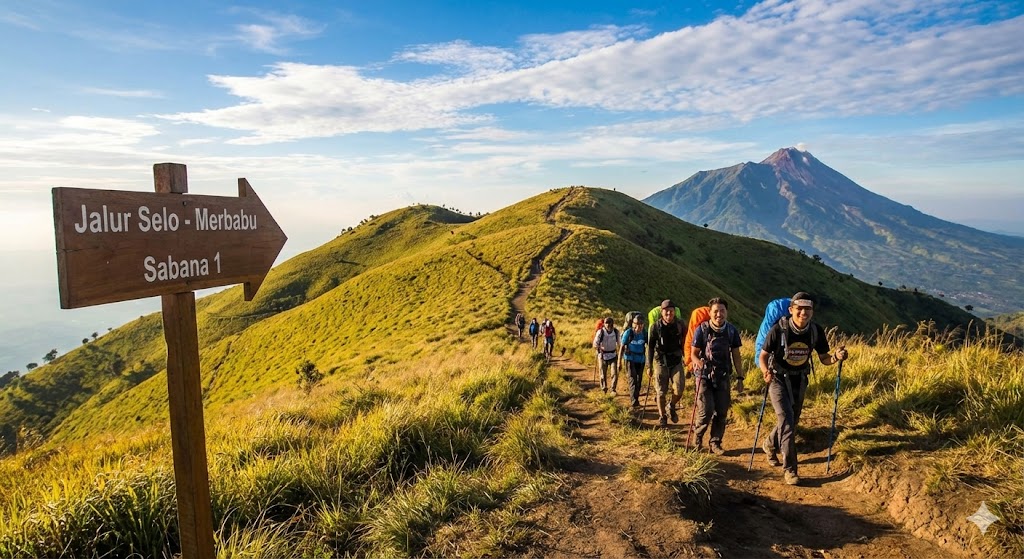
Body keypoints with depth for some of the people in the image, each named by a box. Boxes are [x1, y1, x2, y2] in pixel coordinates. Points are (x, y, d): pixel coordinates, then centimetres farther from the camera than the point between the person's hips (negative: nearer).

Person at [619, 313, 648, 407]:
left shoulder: (644, 333, -5)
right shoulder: (628, 332, -12)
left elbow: (647, 346, 5)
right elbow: (622, 347, -7)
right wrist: (619, 362, -8)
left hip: (641, 359, 4)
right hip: (630, 358, -4)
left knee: (639, 380, 12)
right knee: (632, 379, -13)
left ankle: (636, 399, 28)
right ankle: (634, 402, -17)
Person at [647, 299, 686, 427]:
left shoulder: (680, 326, -3)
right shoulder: (656, 326, -8)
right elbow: (650, 346, -3)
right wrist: (649, 365, -3)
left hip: (676, 361, 1)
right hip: (661, 361, -1)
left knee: (679, 390, -8)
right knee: (661, 392, 2)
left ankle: (671, 407, 23)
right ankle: (662, 417, 20)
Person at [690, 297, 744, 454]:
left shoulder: (732, 331, -2)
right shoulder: (702, 329, -11)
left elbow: (736, 356, 6)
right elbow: (693, 353, -7)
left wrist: (740, 378, 5)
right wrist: (698, 362, -29)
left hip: (723, 377, 3)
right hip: (705, 376, -3)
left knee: (722, 412, 4)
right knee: (706, 411, -8)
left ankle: (715, 442, 20)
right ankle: (698, 436, 18)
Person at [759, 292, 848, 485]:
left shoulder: (816, 331, -13)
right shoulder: (779, 329, -24)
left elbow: (824, 358, -3)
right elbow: (763, 356, -16)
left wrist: (836, 357, -25)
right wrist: (766, 372, -36)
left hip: (799, 380, 5)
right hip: (778, 379, -5)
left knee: (792, 422, 17)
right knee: (786, 419, -17)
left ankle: (770, 444, 46)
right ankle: (789, 469, -8)